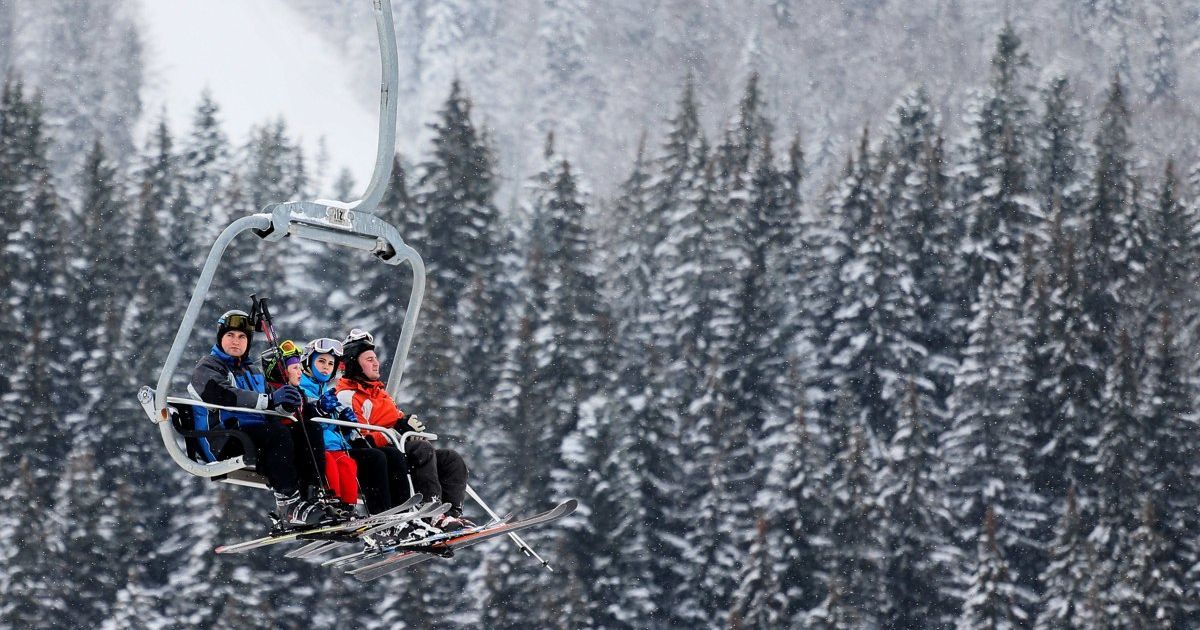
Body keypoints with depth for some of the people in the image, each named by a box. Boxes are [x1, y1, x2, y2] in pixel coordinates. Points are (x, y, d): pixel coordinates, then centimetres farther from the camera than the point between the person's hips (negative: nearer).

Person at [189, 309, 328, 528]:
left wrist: (288, 403, -8)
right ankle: (288, 504, -39)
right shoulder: (207, 367, 2)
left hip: (258, 432, 7)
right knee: (279, 434, -32)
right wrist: (269, 400, -30)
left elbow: (270, 408, 18)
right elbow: (221, 395, -20)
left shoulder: (253, 372, 28)